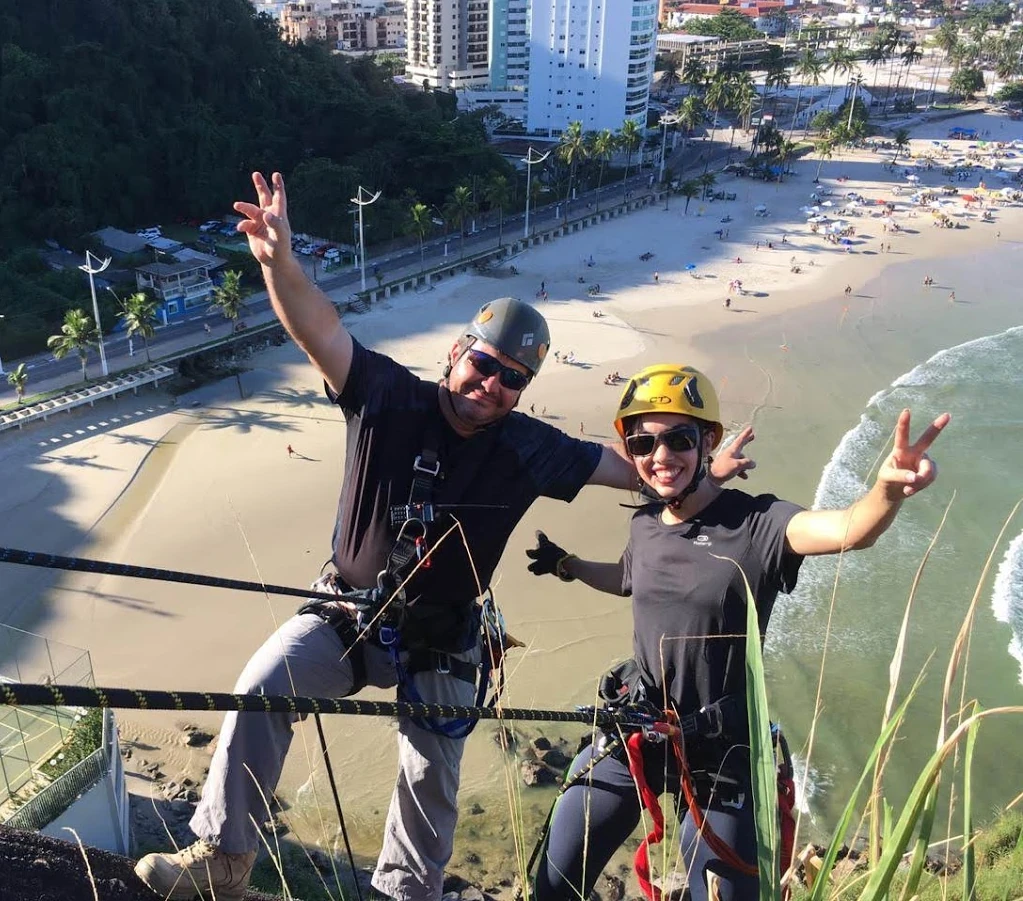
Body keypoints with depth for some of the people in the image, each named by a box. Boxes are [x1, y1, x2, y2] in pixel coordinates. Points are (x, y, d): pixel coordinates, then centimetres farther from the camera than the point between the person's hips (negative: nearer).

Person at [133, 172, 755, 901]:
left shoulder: (527, 449, -11)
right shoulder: (389, 398, -16)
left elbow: (622, 466, 2)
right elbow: (320, 329, -30)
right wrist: (279, 263, -47)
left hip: (441, 643, 2)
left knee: (432, 780, 12)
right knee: (262, 686, -21)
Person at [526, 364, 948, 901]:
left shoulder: (756, 524, -18)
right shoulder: (644, 523, 0)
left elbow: (850, 530, -38)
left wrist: (887, 490, -58)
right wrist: (566, 565, 24)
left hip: (719, 755, -5)